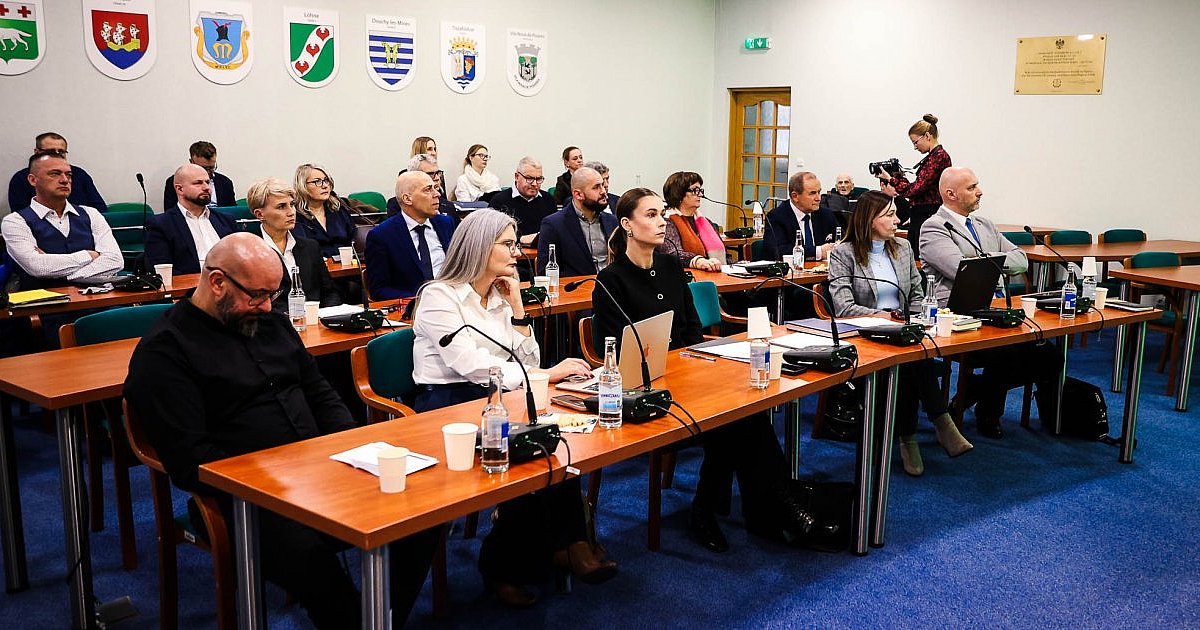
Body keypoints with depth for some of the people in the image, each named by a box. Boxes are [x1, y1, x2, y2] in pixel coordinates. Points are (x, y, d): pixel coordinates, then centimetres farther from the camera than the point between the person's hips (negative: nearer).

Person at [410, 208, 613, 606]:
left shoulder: (500, 296, 15)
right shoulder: (439, 297, -7)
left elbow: (526, 363, 11)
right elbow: (474, 366, -20)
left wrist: (516, 305, 3)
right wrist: (549, 374, -21)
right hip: (446, 406, -6)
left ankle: (566, 544, -15)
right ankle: (505, 563, -14)